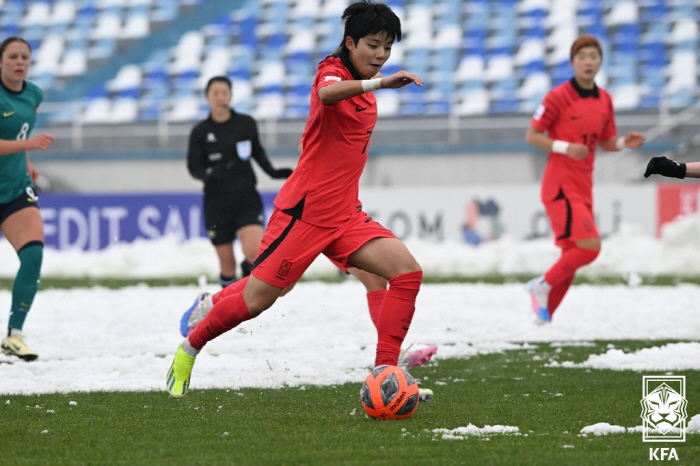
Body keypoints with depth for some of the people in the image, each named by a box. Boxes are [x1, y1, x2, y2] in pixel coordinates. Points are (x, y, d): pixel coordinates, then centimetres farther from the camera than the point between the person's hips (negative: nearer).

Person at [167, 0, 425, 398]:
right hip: (305, 212, -7)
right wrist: (379, 83, -53)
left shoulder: (362, 85, 12)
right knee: (255, 301, -2)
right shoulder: (333, 71, -13)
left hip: (344, 216, 8)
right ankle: (189, 350, 23)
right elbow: (327, 93, -42)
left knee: (408, 272, -11)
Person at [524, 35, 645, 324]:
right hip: (560, 186, -7)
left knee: (572, 255, 8)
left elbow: (605, 143, 19)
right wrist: (564, 147, -21)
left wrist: (624, 143, -2)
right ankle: (543, 285, -2)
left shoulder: (604, 100, 10)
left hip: (583, 188, 7)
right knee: (590, 245, -18)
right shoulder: (559, 96, -9)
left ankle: (545, 312, 18)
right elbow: (532, 136, -8)